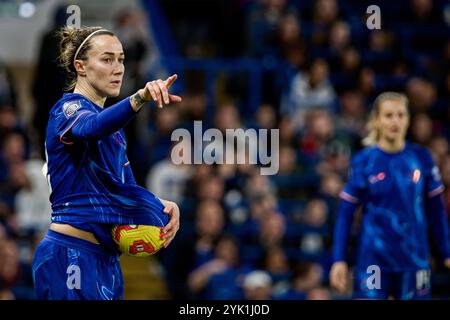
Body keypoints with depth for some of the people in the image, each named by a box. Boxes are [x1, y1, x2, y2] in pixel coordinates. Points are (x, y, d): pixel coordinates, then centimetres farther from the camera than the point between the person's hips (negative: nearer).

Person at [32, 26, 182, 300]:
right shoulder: (69, 109, -10)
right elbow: (92, 127, -34)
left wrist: (164, 205, -4)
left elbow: (126, 186, 18)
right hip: (70, 256, -9)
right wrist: (141, 97, -52)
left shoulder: (113, 129, 17)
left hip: (105, 258, 9)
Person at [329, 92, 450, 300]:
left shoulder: (421, 158, 1)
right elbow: (345, 214, 0)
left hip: (414, 261, 2)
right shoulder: (363, 162, -3)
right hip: (373, 260, -2)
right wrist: (339, 260, -6)